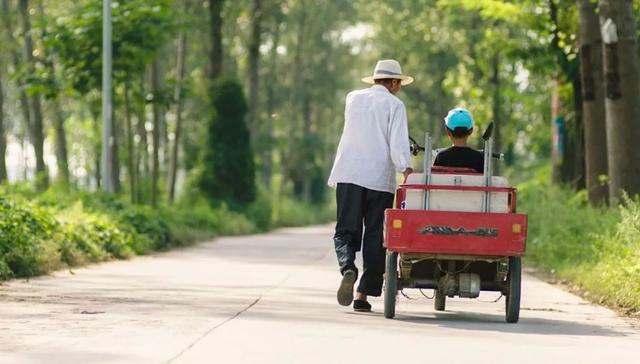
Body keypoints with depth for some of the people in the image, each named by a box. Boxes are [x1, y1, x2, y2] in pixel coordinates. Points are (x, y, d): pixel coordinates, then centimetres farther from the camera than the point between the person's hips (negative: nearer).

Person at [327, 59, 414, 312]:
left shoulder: (353, 99, 13)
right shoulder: (394, 105, 0)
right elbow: (398, 142, -12)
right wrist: (406, 169, -19)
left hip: (348, 176, 3)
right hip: (380, 179, -3)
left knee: (345, 232, 5)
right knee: (375, 237, 5)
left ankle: (348, 268, -25)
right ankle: (364, 294, 2)